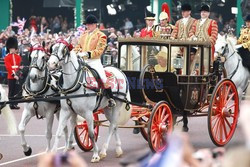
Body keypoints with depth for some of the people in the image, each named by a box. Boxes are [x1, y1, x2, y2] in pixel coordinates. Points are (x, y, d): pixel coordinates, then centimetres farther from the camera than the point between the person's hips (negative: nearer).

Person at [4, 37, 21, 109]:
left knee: (16, 91, 5)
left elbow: (20, 66, 6)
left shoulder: (18, 57, 12)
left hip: (17, 76, 4)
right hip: (11, 77, -4)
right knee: (11, 91, 0)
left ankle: (15, 104, 9)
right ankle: (11, 104, 4)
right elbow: (8, 67, -12)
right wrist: (14, 74, -22)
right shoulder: (7, 57, -2)